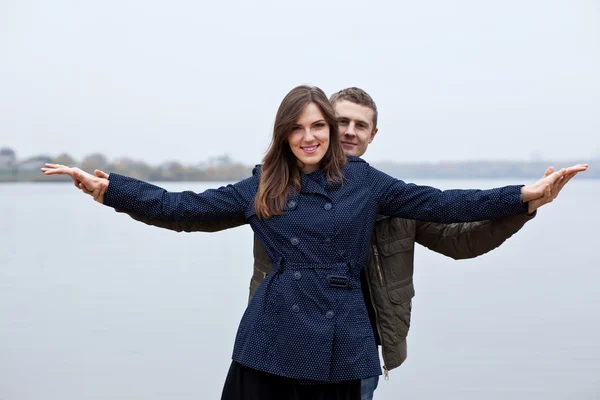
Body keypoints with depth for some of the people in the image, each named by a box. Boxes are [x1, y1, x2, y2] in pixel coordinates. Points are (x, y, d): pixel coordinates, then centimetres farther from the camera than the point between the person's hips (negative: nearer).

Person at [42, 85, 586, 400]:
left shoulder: (362, 180, 7)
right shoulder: (260, 189, 9)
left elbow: (439, 204, 4)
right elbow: (181, 206, 8)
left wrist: (527, 195, -5)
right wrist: (103, 186, 1)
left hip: (341, 342, 0)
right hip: (272, 341, 0)